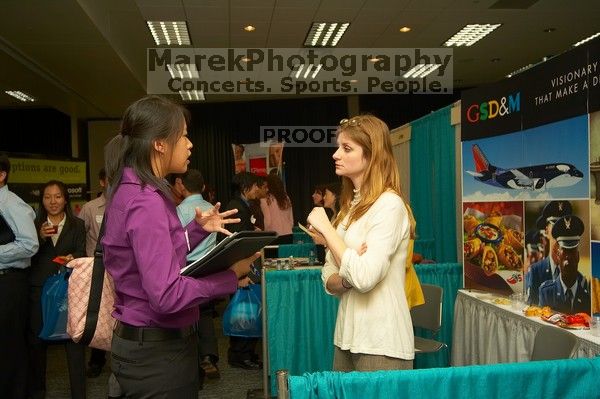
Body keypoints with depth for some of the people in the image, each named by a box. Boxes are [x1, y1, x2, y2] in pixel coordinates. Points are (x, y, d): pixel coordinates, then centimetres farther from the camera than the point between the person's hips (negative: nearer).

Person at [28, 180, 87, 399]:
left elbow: (82, 253, 0)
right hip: (39, 288, 2)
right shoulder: (35, 224, 12)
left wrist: (72, 257, -21)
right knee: (36, 339, 6)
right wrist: (40, 237, -13)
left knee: (74, 338, -5)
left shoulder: (77, 224, 9)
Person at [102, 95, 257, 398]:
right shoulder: (146, 201, -23)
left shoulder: (130, 189, 7)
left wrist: (198, 229, 8)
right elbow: (166, 295, -28)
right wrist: (231, 276, -20)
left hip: (143, 341, 10)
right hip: (157, 351, -10)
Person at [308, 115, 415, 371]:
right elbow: (329, 280, 10)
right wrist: (346, 278, -13)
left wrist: (325, 228, -15)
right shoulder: (350, 206, 10)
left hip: (380, 346, -7)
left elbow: (364, 278, -25)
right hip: (347, 337, 8)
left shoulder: (389, 204, -14)